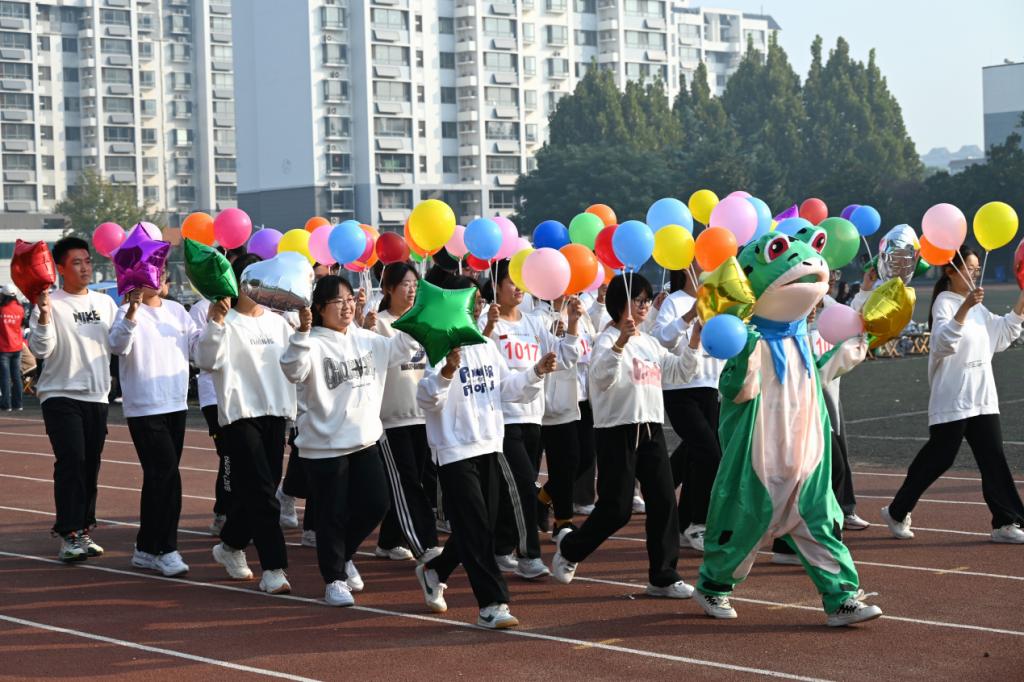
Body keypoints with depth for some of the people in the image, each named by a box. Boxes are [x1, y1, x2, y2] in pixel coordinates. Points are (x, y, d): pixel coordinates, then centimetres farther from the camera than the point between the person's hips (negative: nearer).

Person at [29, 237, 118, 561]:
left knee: (91, 464, 7)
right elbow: (40, 349, -13)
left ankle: (83, 530, 17)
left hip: (96, 397, 5)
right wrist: (44, 316, -29)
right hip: (60, 395, -5)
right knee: (71, 461, -14)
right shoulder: (50, 304, -6)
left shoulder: (105, 303, 11)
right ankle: (69, 535, -11)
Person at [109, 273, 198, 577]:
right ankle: (165, 549, -3)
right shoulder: (129, 312, -8)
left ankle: (147, 549, 21)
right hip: (144, 408, -7)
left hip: (176, 406, 7)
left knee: (158, 477, 12)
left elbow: (199, 344, 9)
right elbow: (118, 346, -25)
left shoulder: (177, 311, 11)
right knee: (166, 475, -11)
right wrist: (131, 312, -40)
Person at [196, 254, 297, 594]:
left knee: (257, 492, 12)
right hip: (240, 414, -6)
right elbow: (207, 360, -19)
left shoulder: (277, 322, 14)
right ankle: (273, 568, -10)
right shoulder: (226, 323, -5)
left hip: (276, 414, 6)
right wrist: (215, 322, -30)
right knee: (261, 495, -11)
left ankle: (231, 545, 33)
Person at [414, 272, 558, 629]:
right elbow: (427, 398, -22)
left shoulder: (486, 346, 10)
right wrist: (447, 371, -38)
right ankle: (491, 604, -5)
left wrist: (535, 372, 5)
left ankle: (434, 572, 37)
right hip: (456, 450, -8)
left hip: (488, 447, 8)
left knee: (482, 527, 14)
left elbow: (507, 387, 20)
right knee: (475, 529, -7)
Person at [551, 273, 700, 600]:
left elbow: (681, 373, 18)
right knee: (616, 509, -5)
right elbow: (603, 375, -28)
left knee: (664, 502, 0)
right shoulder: (608, 340, -9)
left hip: (651, 428, 7)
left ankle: (663, 577, 6)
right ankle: (569, 547, 21)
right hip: (617, 430, -7)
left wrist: (694, 340, 4)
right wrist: (622, 341, -43)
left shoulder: (649, 343, 16)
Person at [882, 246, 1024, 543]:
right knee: (938, 458, -1)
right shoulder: (945, 302, -10)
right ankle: (897, 512, 14)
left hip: (982, 398, 8)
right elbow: (944, 343, -26)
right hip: (952, 398, -8)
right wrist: (965, 307, -37)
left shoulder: (976, 306, 16)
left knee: (993, 459, 2)